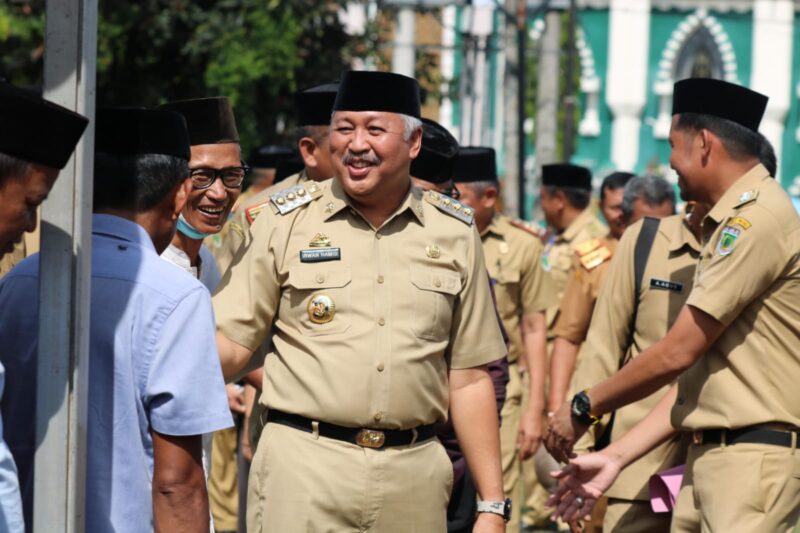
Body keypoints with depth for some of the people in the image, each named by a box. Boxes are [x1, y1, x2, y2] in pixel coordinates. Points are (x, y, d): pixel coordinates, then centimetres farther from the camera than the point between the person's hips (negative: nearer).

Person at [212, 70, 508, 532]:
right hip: (304, 465, -2)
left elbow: (469, 378, 10)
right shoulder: (287, 220, 3)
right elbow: (229, 345, 2)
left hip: (413, 475, 2)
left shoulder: (455, 232, 8)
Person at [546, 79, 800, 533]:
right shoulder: (730, 223, 19)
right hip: (707, 456, 9)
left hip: (753, 459, -9)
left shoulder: (757, 219, -13)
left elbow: (678, 353, -13)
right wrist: (616, 456, 13)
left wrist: (584, 408, 0)